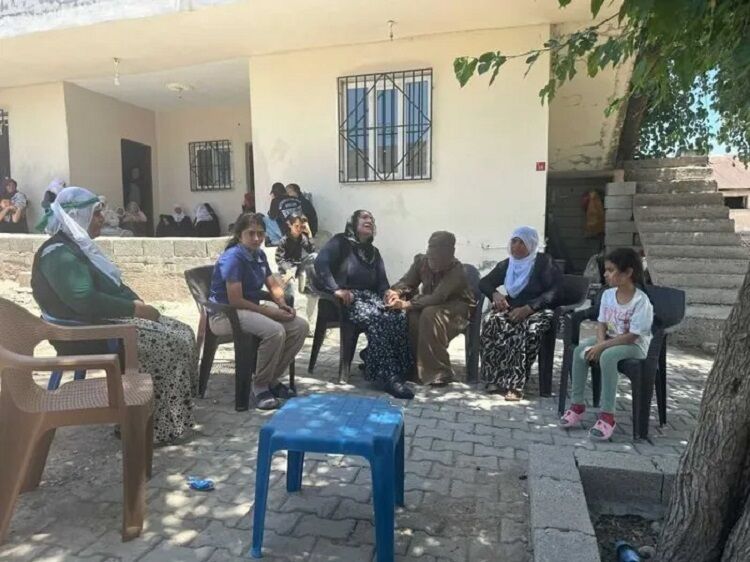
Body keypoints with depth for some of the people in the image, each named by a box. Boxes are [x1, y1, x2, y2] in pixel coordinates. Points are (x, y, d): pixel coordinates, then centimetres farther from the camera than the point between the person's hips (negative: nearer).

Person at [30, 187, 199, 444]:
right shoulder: (59, 254, -17)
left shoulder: (80, 246, 16)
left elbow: (113, 285, 18)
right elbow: (85, 301, -29)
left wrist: (137, 303, 0)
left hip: (113, 318, 10)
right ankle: (160, 427, -11)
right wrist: (136, 308, -22)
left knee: (182, 333, 0)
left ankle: (177, 412, 6)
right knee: (170, 345, -21)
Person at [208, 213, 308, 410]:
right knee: (275, 331, -33)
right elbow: (235, 301, -24)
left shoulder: (259, 254, 6)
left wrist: (282, 305, -8)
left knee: (300, 326, -7)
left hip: (252, 309, 9)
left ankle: (272, 378, 5)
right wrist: (270, 312, -21)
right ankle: (260, 386, -12)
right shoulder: (233, 258, -19)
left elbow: (274, 286, 13)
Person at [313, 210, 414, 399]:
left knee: (399, 316, -24)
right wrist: (336, 290, -22)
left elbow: (382, 281, 17)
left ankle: (371, 357, -17)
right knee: (376, 319, -35)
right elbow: (320, 263, -14)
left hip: (370, 296, 7)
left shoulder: (373, 252, 24)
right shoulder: (341, 242, 3)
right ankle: (388, 376, -36)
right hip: (347, 299, -7)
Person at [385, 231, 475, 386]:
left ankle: (439, 373, -26)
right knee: (413, 314, -29)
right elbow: (407, 281, -10)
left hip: (457, 308, -5)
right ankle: (414, 367, -17)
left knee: (430, 314, -36)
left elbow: (437, 298, -37)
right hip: (431, 304, 5)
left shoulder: (456, 270, -27)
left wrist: (407, 304, -47)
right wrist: (395, 292, -34)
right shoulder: (421, 260, -10)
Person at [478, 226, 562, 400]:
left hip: (538, 311, -4)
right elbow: (484, 282, 17)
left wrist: (528, 308, -24)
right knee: (490, 322, -29)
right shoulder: (507, 264, 14)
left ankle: (514, 385, -33)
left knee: (528, 331, -39)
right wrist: (495, 294, -6)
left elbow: (554, 292, -12)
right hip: (512, 309, 4)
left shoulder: (544, 262, -2)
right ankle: (494, 379, -26)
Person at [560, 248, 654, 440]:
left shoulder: (641, 301, -21)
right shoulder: (608, 294, 0)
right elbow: (601, 323, 2)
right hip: (610, 339, 7)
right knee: (580, 349, -19)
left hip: (635, 345, -6)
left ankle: (607, 415, -27)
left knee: (607, 356, -36)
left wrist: (602, 346, -26)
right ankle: (577, 404, -10)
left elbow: (631, 336, -24)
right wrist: (600, 344, -17)